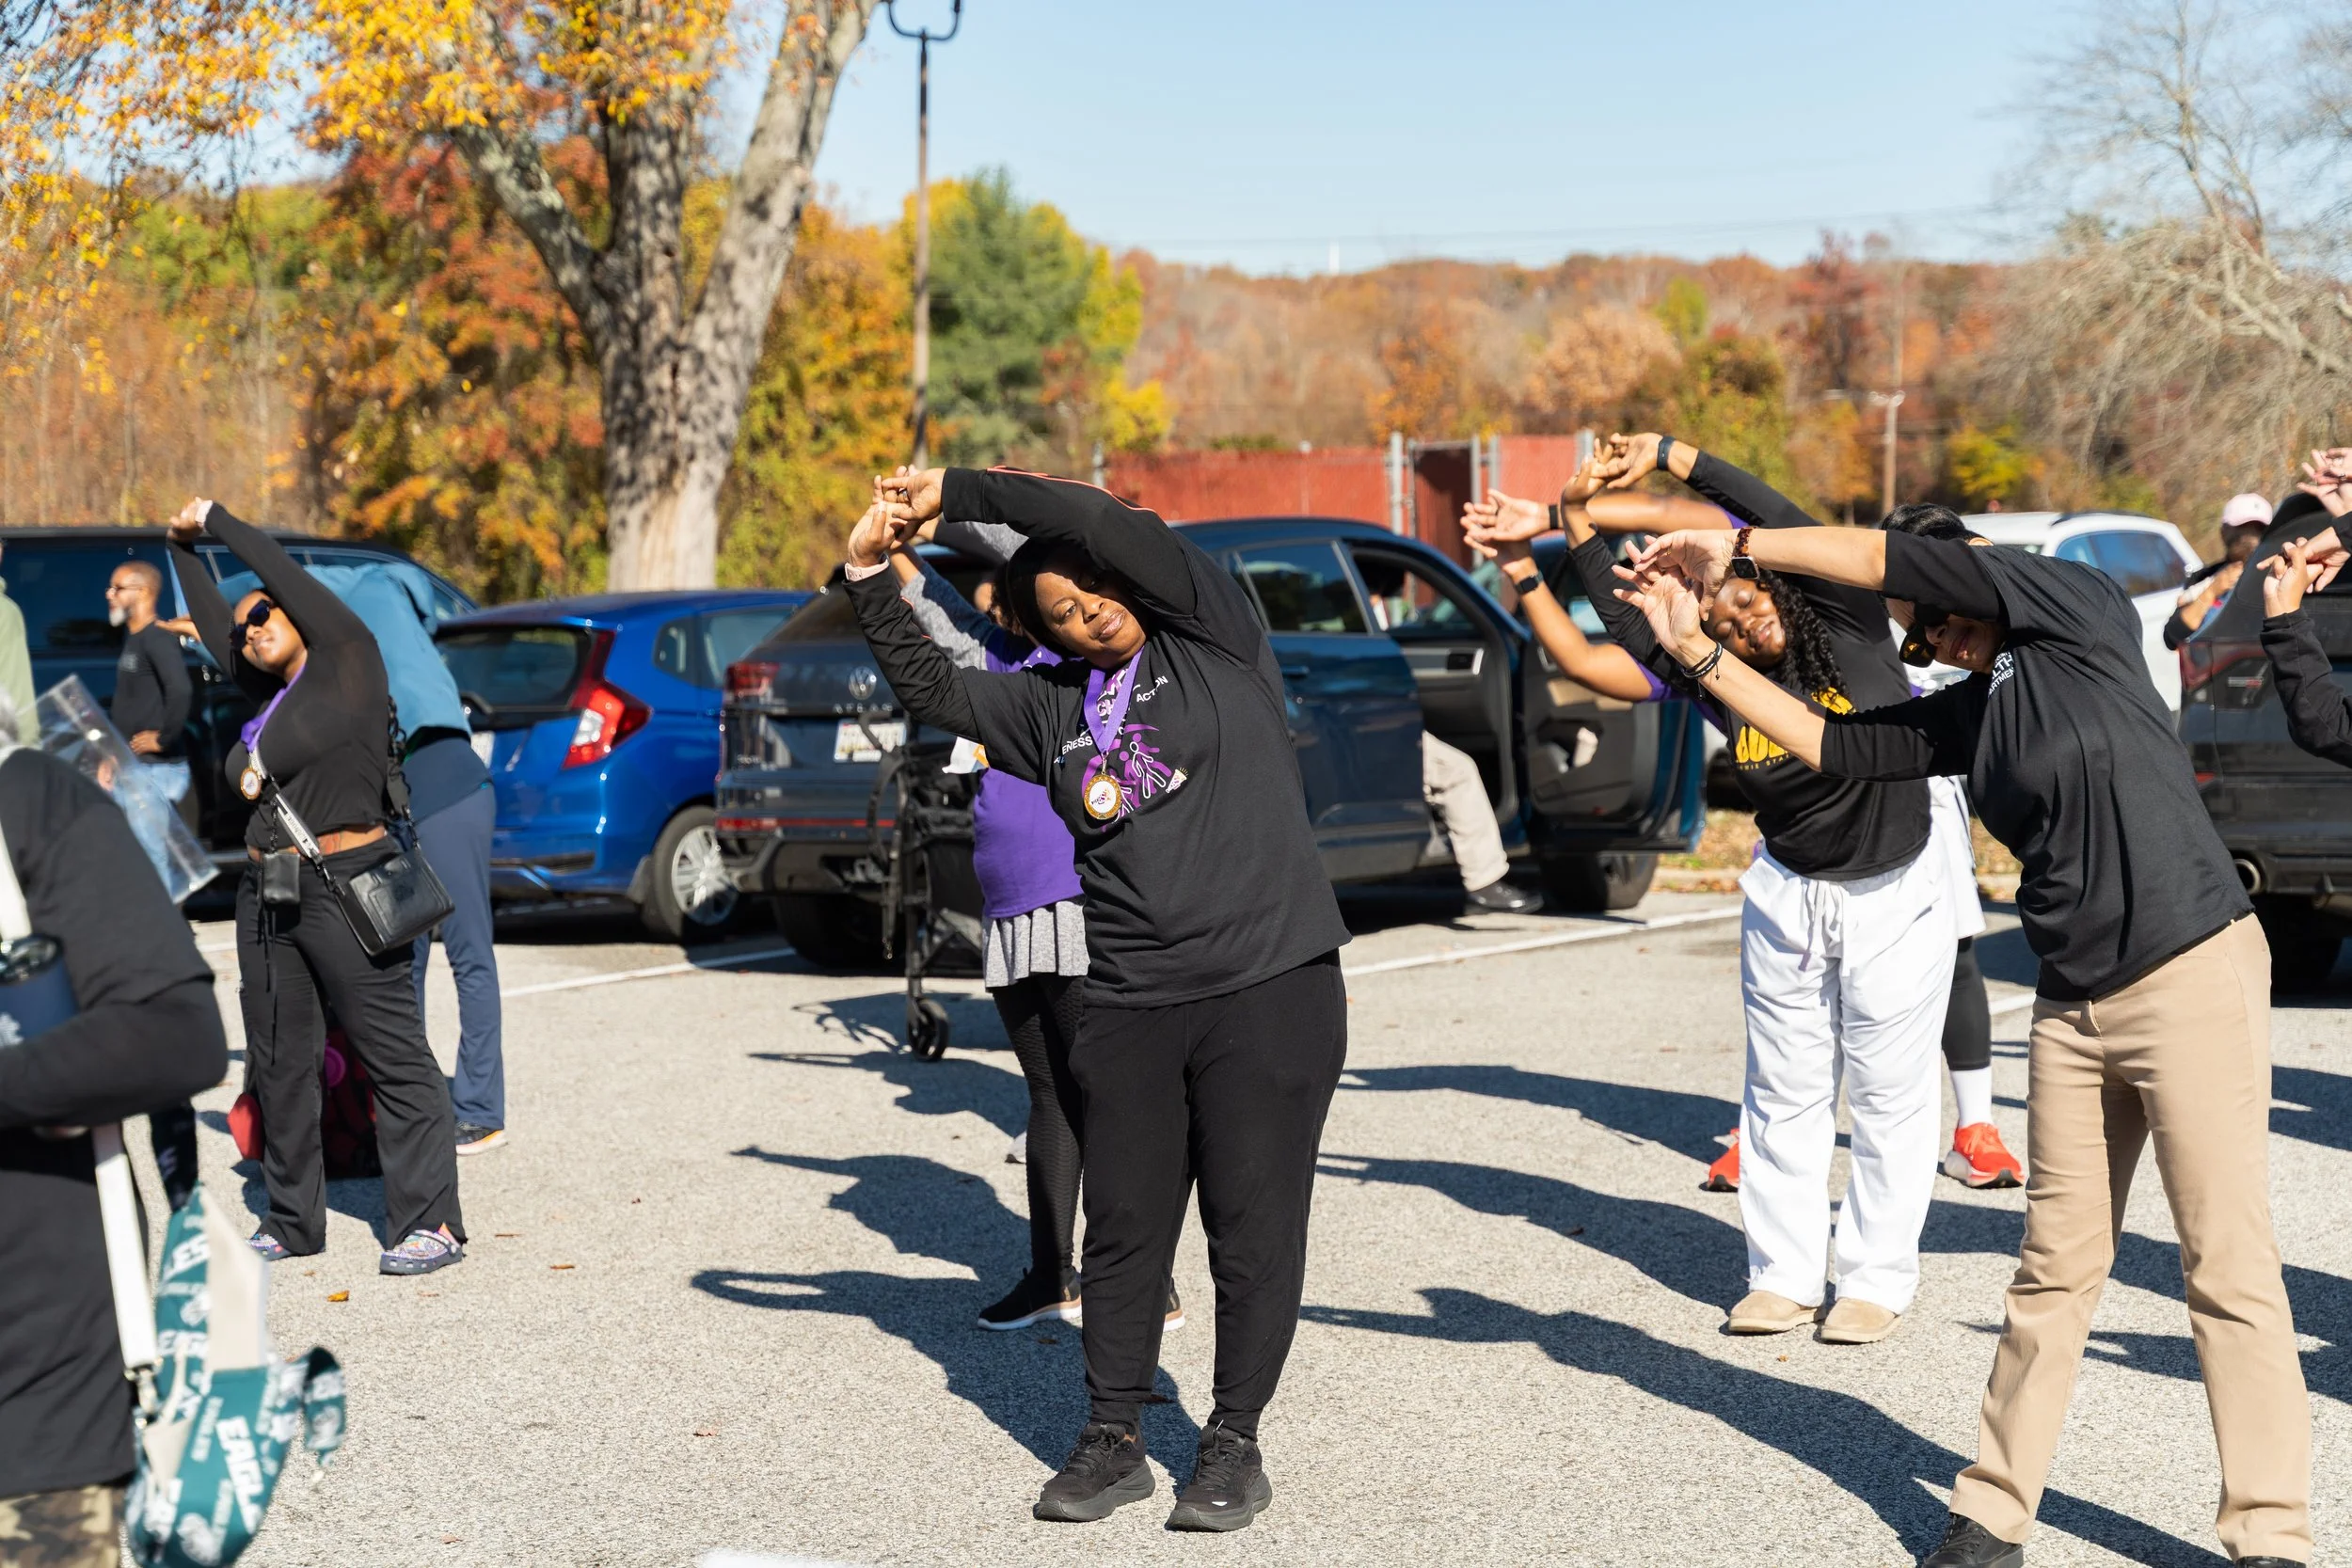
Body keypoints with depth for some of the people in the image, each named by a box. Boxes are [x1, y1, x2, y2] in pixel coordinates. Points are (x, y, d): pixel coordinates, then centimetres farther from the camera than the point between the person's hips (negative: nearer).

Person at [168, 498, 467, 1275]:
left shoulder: (347, 656, -1)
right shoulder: (273, 694, 17)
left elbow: (279, 568, -4)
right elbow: (212, 622, 30)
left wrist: (214, 518, 9)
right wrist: (183, 548, 38)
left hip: (346, 889, -8)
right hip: (267, 893, 9)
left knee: (396, 1057, -6)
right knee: (278, 1063, 11)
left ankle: (431, 1222, -5)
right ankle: (293, 1221, 20)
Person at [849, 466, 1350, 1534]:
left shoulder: (1213, 642, 0)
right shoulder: (1055, 707, 13)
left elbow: (1104, 525, -11)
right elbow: (929, 687, 16)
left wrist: (957, 493, -6)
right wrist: (871, 574, 7)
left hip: (1271, 988, -4)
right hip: (1131, 1005, 4)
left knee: (1254, 1228, 1)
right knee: (1123, 1227, 7)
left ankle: (1234, 1445, 14)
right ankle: (1112, 1440, 19)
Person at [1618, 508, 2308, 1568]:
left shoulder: (2083, 611, -6)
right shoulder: (1967, 716, 13)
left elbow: (1882, 559, -11)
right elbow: (1826, 743, 14)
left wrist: (1734, 547, -4)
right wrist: (1693, 646, 8)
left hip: (2194, 974, -7)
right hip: (2074, 1002, 7)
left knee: (2229, 1272, -2)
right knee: (2055, 1269, 8)